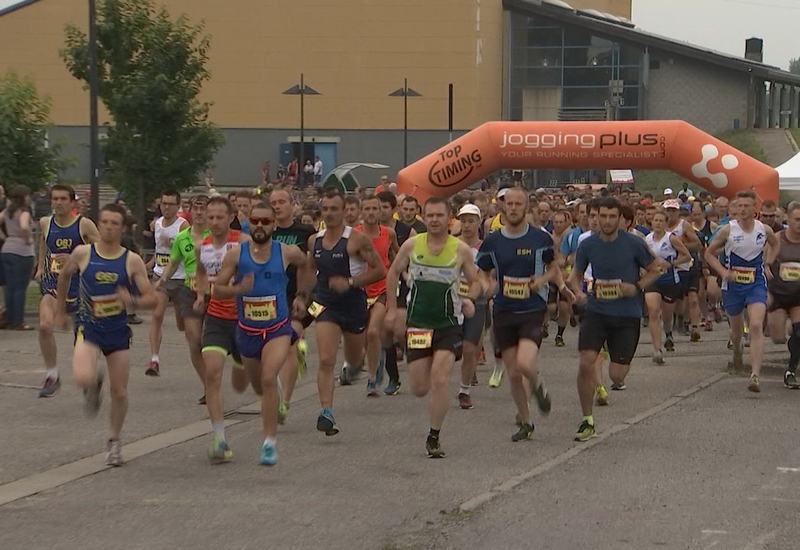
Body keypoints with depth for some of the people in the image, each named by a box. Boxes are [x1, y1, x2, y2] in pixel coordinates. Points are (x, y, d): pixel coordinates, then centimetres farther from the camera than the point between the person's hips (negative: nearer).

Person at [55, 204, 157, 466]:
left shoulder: (132, 261, -7)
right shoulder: (82, 254, -6)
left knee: (119, 392, 5)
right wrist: (61, 311, 22)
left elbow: (152, 299, -7)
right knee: (83, 378, -27)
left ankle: (114, 441, 29)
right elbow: (64, 276, 15)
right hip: (88, 328, -1)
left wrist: (132, 301, -28)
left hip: (118, 330, 1)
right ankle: (94, 384, 12)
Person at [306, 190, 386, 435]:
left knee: (354, 359, 19)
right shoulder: (314, 240, 3)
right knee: (326, 361, -15)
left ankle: (352, 365, 58)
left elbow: (380, 270, -12)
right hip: (326, 306, 2)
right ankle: (327, 412, -18)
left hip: (354, 305, -1)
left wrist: (350, 282, -21)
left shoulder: (357, 240, -12)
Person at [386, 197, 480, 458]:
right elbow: (393, 273, 12)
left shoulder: (461, 250, -6)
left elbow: (475, 282, 5)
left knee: (439, 380, -16)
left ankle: (434, 437, -2)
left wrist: (469, 299, -16)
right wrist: (392, 308, 9)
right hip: (418, 323, 2)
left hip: (449, 323, -2)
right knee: (419, 389, 4)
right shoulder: (411, 246, -3)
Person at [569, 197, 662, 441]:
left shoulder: (634, 244, -7)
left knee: (617, 375, -4)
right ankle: (587, 421, 0)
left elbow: (654, 271, 5)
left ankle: (619, 378, 38)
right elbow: (576, 274, 16)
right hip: (596, 312, 2)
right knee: (586, 363, -15)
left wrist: (637, 287, -12)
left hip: (627, 315, -2)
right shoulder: (588, 245, 0)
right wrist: (578, 292, -5)